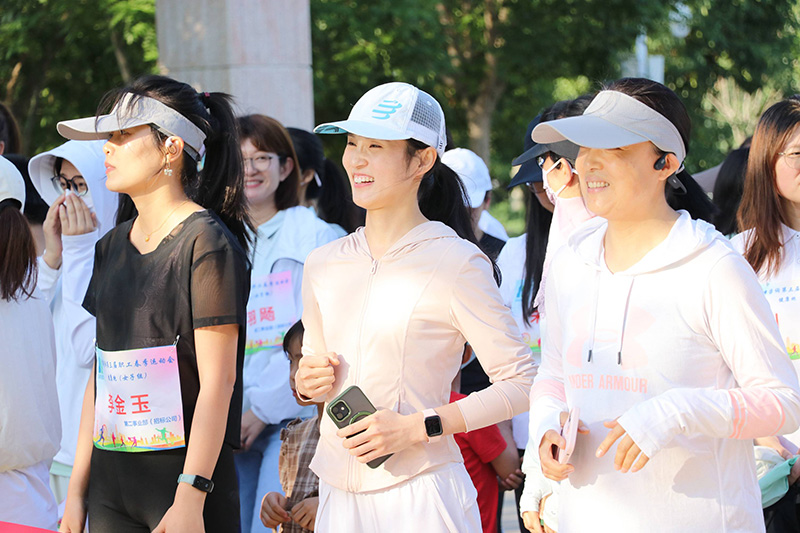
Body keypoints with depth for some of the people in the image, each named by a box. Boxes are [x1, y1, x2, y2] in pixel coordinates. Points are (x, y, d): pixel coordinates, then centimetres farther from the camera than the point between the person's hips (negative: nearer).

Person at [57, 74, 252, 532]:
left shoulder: (206, 242, -8)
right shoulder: (113, 247, 13)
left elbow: (218, 380, -13)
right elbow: (102, 372, 14)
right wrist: (78, 486, 11)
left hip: (184, 479, -6)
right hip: (110, 483, 6)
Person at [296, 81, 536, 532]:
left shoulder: (455, 263, -7)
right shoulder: (323, 265, 9)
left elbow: (521, 383, -9)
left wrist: (417, 427, -15)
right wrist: (306, 384, 0)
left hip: (420, 495, -5)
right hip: (338, 494, 5)